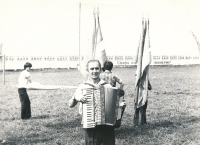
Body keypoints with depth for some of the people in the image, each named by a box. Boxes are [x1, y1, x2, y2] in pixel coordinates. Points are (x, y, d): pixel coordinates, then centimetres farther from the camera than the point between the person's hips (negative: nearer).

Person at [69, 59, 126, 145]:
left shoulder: (107, 86, 4)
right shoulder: (83, 87, 1)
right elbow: (70, 105, -4)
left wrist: (120, 104, -7)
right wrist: (76, 97, -23)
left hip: (108, 124, 1)